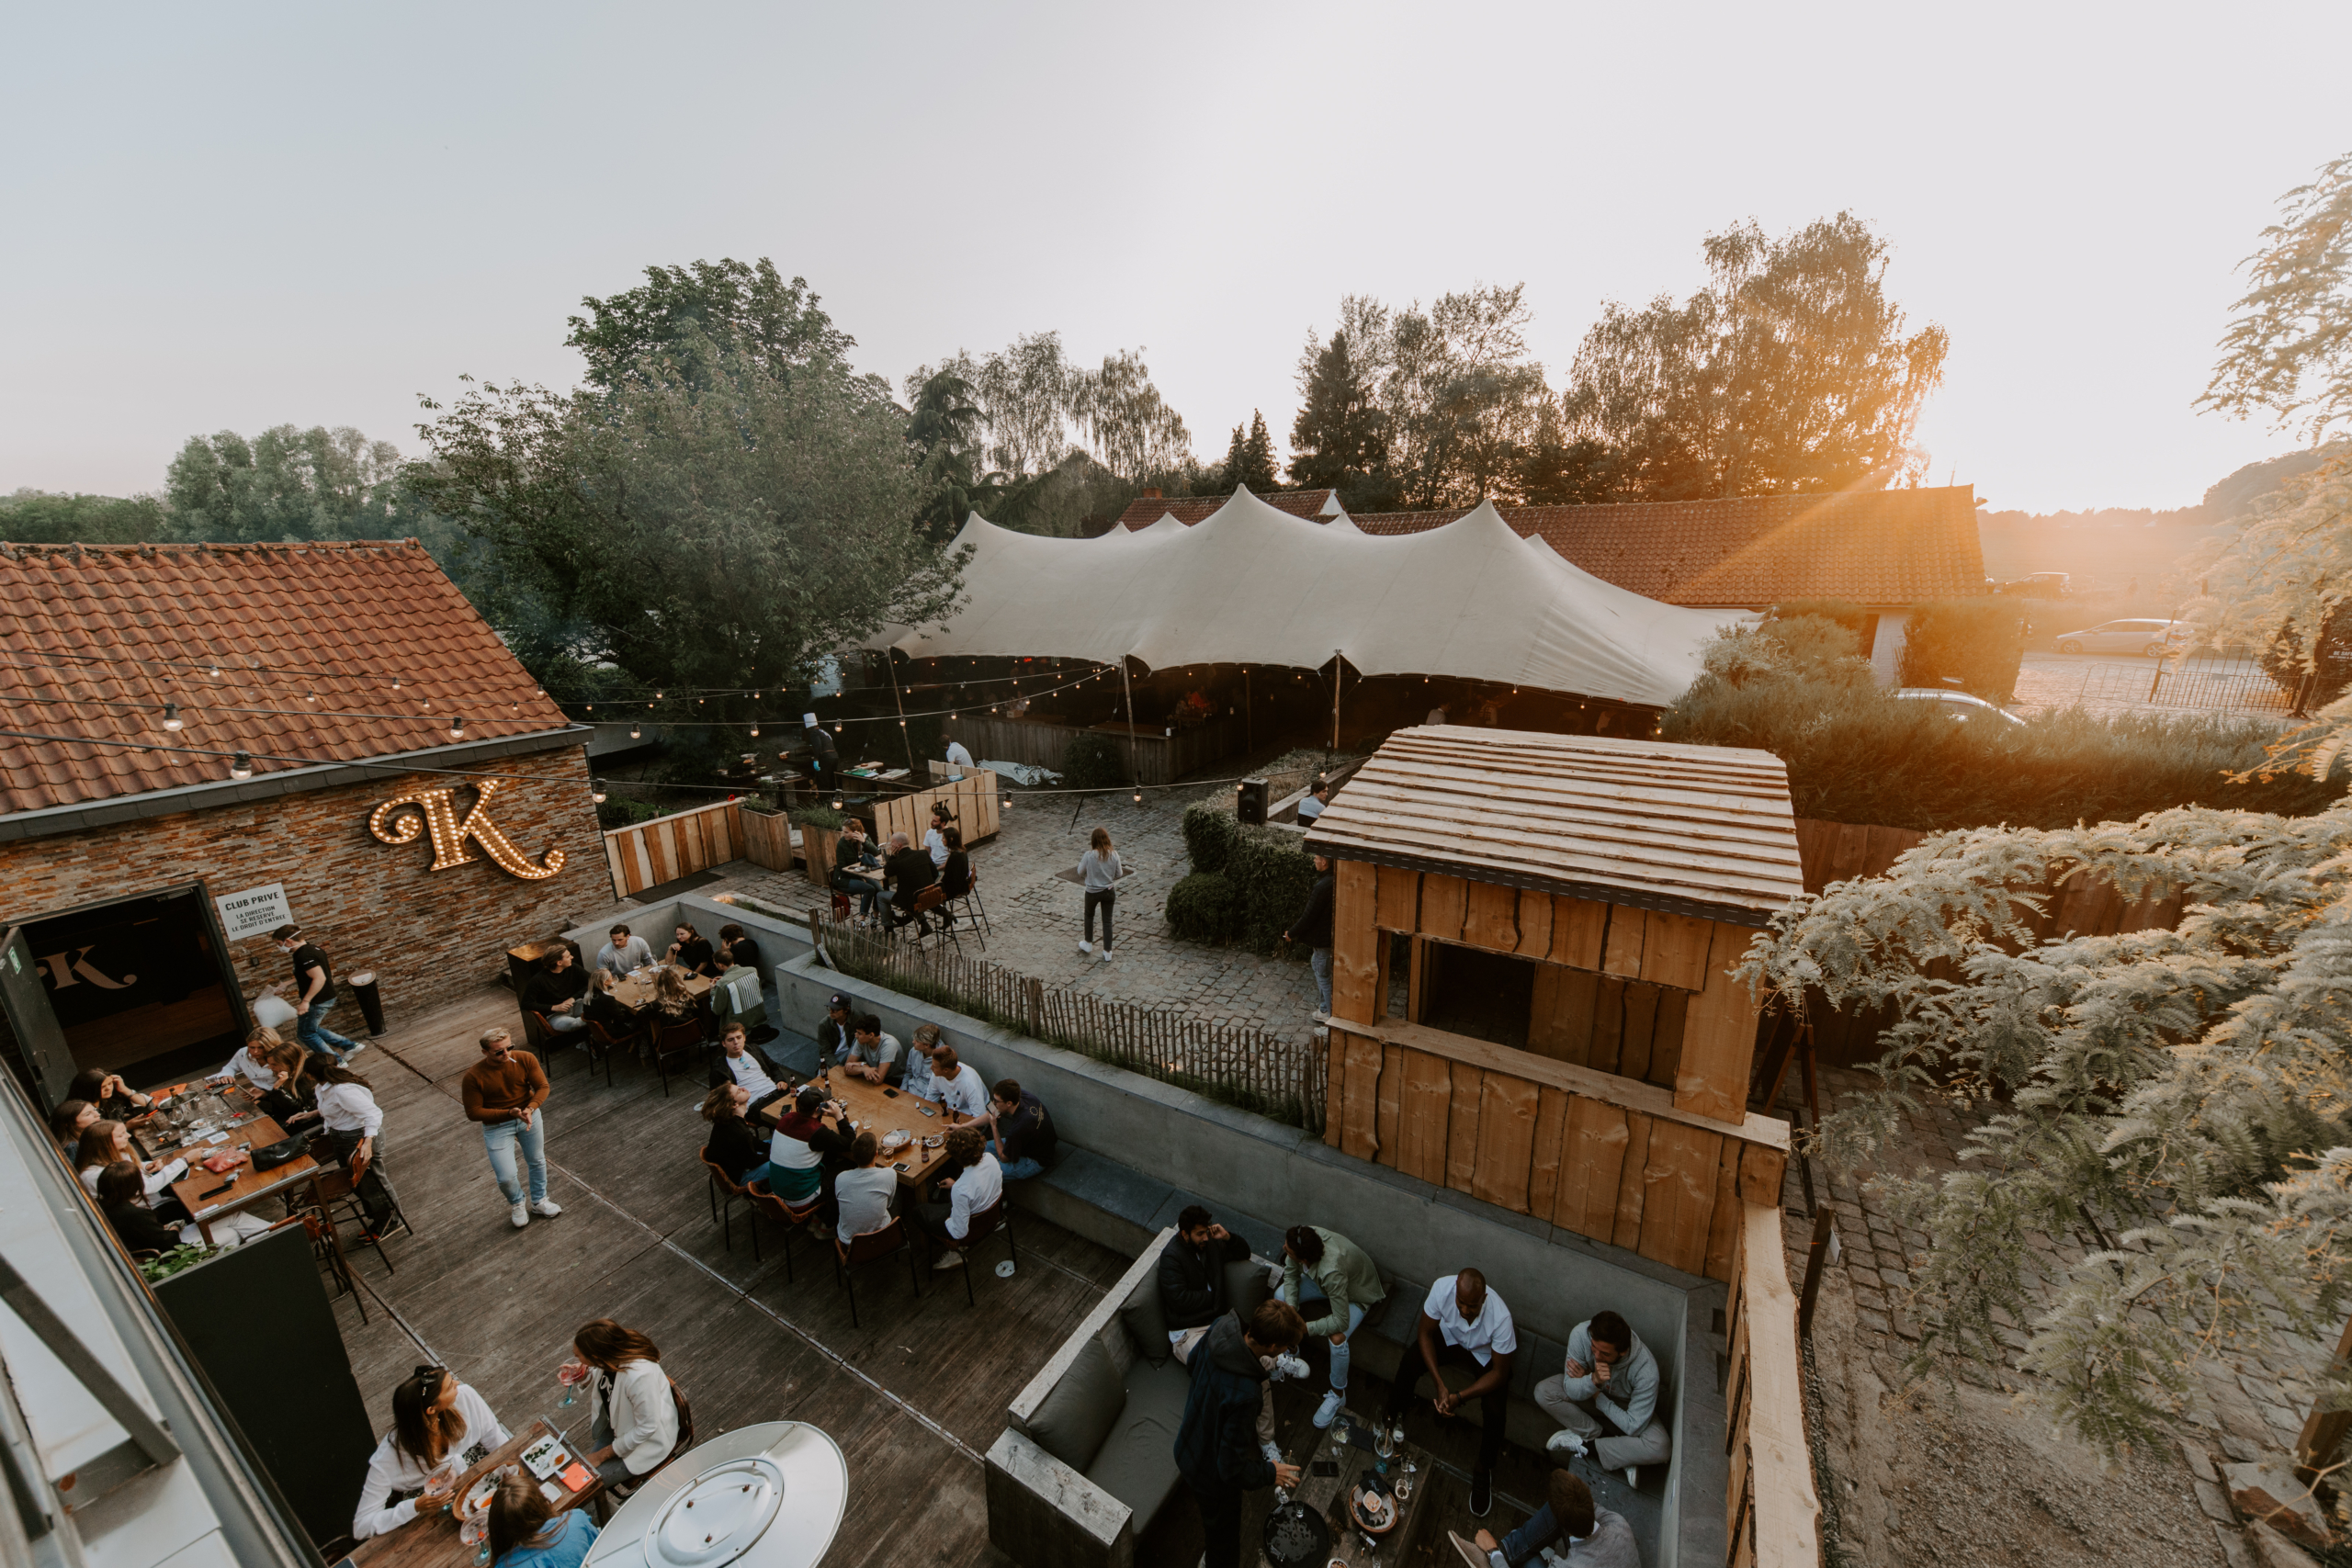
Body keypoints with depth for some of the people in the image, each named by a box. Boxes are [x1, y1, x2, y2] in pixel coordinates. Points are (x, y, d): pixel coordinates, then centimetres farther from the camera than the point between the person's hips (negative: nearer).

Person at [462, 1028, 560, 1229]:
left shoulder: (526, 1059, -18)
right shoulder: (473, 1076, -22)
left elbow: (542, 1087, -11)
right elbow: (473, 1112, -16)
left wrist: (530, 1109, -29)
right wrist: (510, 1113, -26)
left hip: (529, 1116, 2)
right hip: (497, 1125, -2)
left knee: (537, 1161, 18)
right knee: (506, 1177, -4)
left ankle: (539, 1201, 43)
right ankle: (517, 1203, 31)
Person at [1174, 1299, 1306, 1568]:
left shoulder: (1221, 1328, -25)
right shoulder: (1244, 1396, -45)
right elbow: (1232, 1468, -32)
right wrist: (1269, 1474, -14)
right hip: (1213, 1476, -7)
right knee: (1224, 1538, 24)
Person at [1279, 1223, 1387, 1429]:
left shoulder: (1331, 1272, -46)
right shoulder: (1304, 1238, -29)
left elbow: (1341, 1321, -36)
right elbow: (1290, 1273, -9)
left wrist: (1304, 1328, -28)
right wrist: (1291, 1307, -20)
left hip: (1357, 1294, -6)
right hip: (1323, 1281, 6)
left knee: (1337, 1339, -28)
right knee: (1280, 1295, -7)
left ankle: (1338, 1395, 1)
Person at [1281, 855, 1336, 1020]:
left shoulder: (1322, 887, -27)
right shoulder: (1335, 881, 0)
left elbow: (1309, 916, -21)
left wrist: (1292, 933, -8)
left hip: (1322, 939, -9)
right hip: (1330, 935, 9)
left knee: (1323, 975, 5)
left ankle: (1327, 1013, 17)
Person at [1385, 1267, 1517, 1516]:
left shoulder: (1500, 1317, -40)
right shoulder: (1442, 1288, -36)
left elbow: (1499, 1373, -24)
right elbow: (1425, 1333, -19)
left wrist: (1459, 1396, -29)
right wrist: (1440, 1384, -25)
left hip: (1486, 1353, -1)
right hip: (1449, 1335, 1)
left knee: (1494, 1408, -22)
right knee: (1410, 1363, -21)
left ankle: (1484, 1471, 6)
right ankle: (1393, 1417, 6)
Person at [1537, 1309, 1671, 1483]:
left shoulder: (1646, 1370, -35)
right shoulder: (1581, 1334, -32)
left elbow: (1634, 1427, -25)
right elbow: (1571, 1390, -24)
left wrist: (1595, 1394, -20)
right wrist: (1593, 1381, -43)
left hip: (1625, 1407, -1)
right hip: (1592, 1395, 1)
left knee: (1660, 1448, -30)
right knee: (1543, 1391, -23)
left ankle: (1585, 1445, -14)